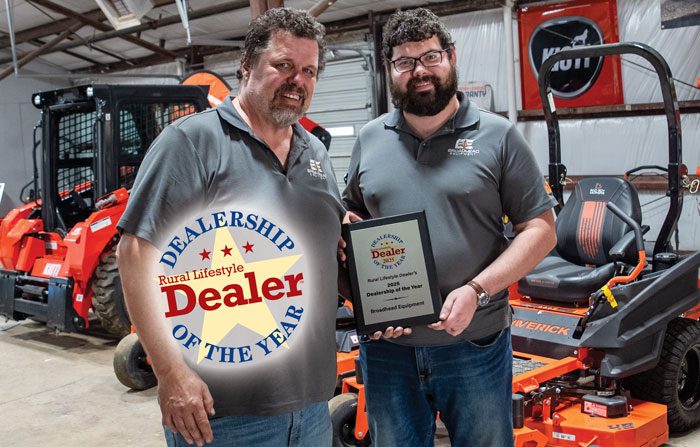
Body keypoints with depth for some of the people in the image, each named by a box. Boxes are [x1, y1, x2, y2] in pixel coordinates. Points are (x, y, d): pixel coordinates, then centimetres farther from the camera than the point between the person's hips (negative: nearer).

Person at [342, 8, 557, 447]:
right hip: (386, 343, 3)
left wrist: (476, 290, -17)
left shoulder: (498, 136, -3)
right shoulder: (370, 140, 7)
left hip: (475, 345, -2)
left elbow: (540, 230, -4)